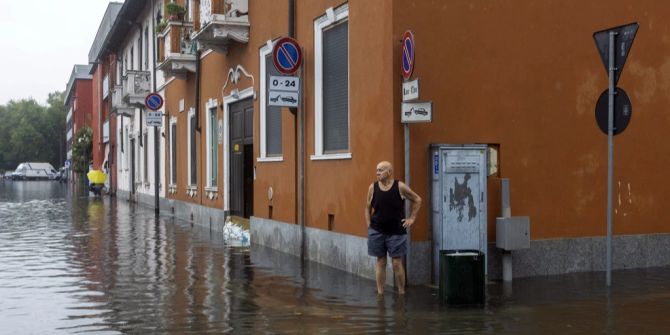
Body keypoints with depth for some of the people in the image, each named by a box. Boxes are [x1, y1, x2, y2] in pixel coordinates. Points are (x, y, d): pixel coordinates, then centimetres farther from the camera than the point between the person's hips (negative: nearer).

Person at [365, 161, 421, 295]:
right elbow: (368, 208, 9)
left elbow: (417, 199, 6)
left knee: (397, 263, 1)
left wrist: (412, 218, 3)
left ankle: (401, 292, 12)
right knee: (380, 262, 7)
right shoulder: (372, 187, 0)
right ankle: (380, 293, 13)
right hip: (377, 232, 2)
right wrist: (369, 226, 3)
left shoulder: (400, 187, -6)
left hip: (396, 232, -2)